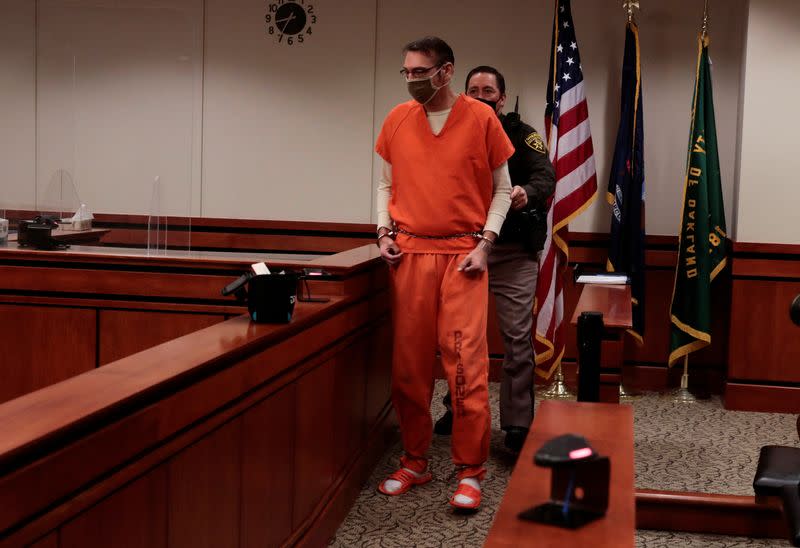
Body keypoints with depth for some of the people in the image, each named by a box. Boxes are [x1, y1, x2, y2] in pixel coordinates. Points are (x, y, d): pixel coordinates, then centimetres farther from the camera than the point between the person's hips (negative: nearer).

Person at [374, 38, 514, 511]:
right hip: (409, 253, 3)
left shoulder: (481, 118, 0)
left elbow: (502, 188, 5)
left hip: (463, 254, -3)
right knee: (409, 363, 4)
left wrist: (485, 243, -5)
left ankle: (470, 472, 2)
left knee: (466, 362, -6)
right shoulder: (397, 121, 9)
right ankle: (414, 462, 17)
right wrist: (384, 231, 3)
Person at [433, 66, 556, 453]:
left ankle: (517, 424, 2)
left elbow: (546, 177, -13)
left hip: (513, 253, -3)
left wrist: (527, 194, -37)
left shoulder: (522, 135, 0)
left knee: (517, 336, -4)